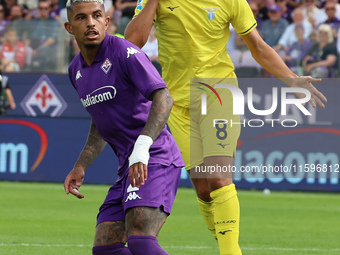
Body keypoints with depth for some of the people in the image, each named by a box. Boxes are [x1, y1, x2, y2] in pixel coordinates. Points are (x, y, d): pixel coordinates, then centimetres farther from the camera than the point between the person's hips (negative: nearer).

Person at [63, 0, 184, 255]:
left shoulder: (124, 52, -12)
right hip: (128, 167, 9)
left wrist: (142, 147, -37)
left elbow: (163, 97, -25)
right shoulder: (76, 70, 14)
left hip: (155, 159, -9)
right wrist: (80, 167, 24)